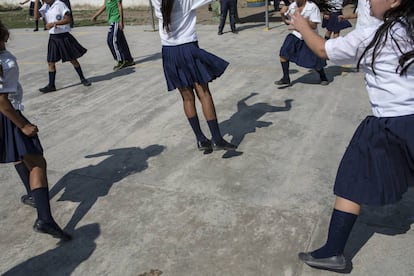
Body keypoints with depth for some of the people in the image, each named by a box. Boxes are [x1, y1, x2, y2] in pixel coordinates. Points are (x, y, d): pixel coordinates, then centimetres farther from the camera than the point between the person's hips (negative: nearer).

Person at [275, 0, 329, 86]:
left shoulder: (312, 7, -19)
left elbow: (313, 26, -23)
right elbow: (286, 22, 9)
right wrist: (282, 14, -12)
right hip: (295, 35, 5)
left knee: (316, 63, -2)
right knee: (283, 54, -9)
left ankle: (323, 77, 30)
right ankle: (286, 79, 6)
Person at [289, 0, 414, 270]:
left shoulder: (368, 39, -9)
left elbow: (323, 49, 3)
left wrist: (302, 26, 17)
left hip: (388, 126, -5)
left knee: (352, 187, 5)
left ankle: (333, 251, 12)